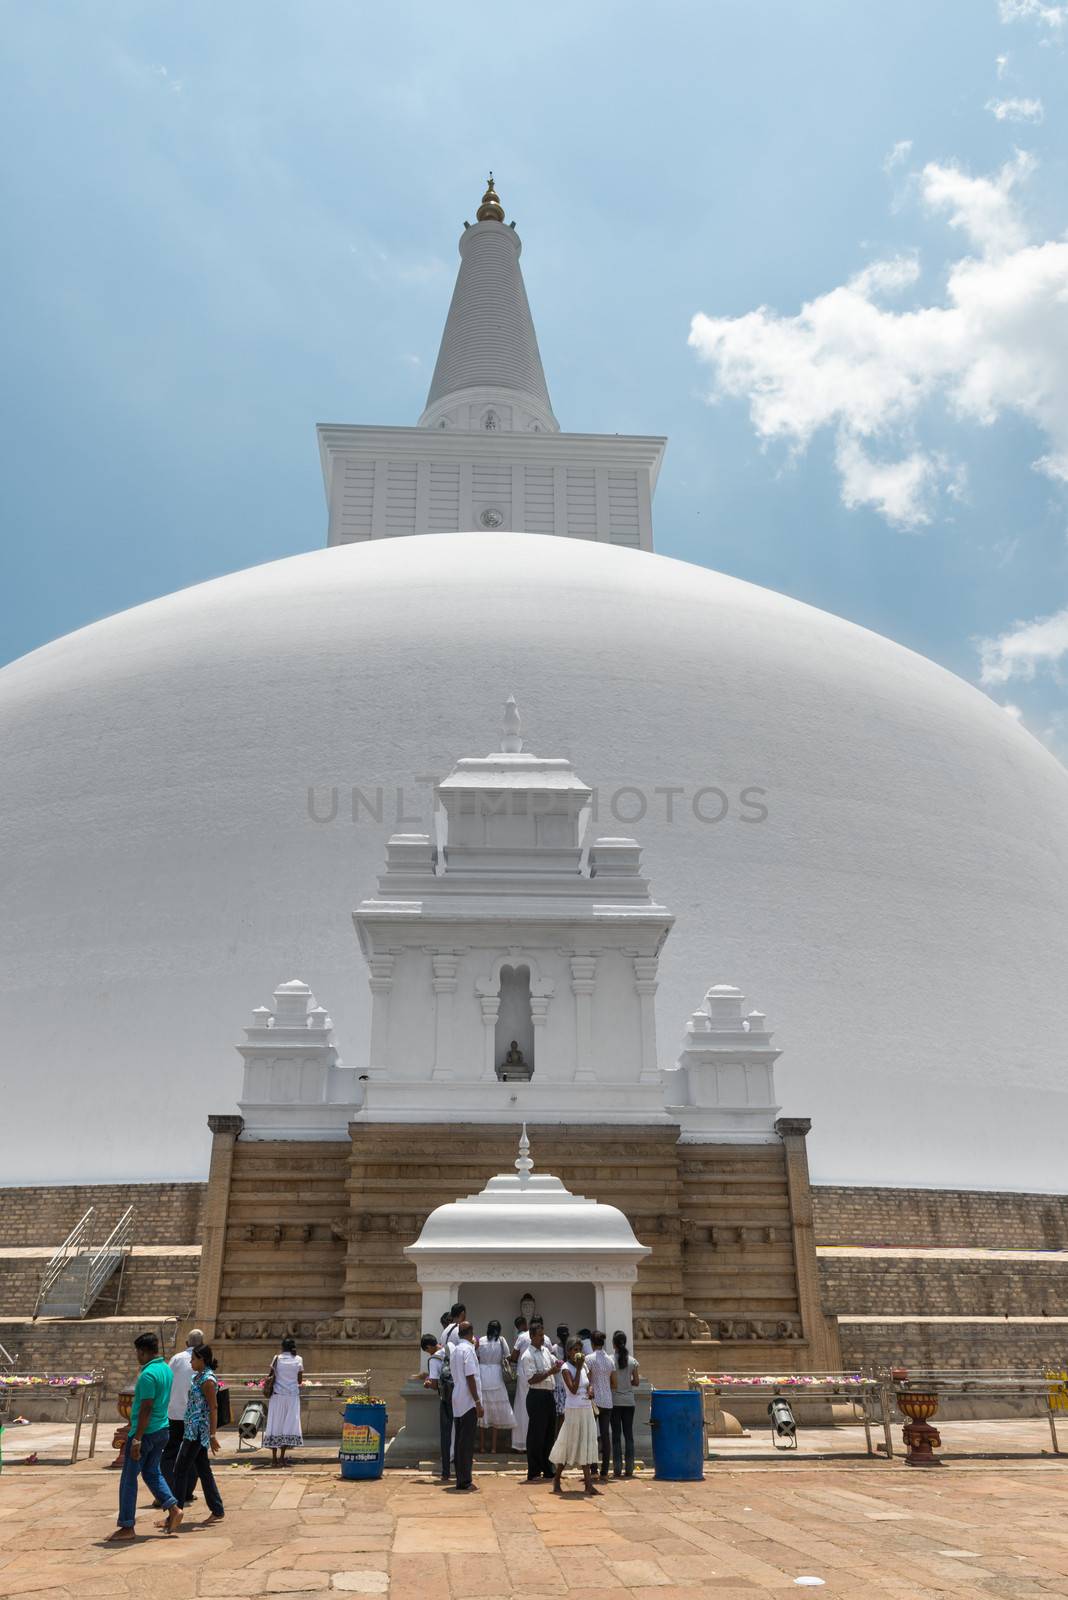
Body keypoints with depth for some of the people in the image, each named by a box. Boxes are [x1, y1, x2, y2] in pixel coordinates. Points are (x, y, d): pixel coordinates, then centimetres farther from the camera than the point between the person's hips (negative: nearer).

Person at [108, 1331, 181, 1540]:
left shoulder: (148, 1374, -20)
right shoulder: (166, 1369, 9)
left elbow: (146, 1409, -23)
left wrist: (137, 1439, -21)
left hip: (145, 1432, -9)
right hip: (162, 1430, 9)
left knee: (129, 1478, 3)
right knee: (152, 1472, 19)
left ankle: (126, 1527, 8)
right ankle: (173, 1508, 9)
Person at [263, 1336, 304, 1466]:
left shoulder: (277, 1358, -2)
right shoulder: (298, 1360, 1)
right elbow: (300, 1381, 4)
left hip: (278, 1395, -1)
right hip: (293, 1395, 1)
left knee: (275, 1425, 6)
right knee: (289, 1424, 5)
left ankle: (274, 1458, 6)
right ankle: (282, 1457, 2)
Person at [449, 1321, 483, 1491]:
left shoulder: (454, 1350, 13)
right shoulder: (468, 1349, -13)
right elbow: (470, 1377, -17)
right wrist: (478, 1402, -16)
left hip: (457, 1402, 8)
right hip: (468, 1402, -8)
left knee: (461, 1441, 12)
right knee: (467, 1442, -4)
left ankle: (461, 1479, 16)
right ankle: (464, 1481, -2)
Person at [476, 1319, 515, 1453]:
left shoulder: (480, 1341, 2)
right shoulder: (501, 1340, -1)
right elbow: (508, 1357, 0)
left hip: (482, 1377, 1)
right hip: (496, 1377, -1)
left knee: (483, 1410, 9)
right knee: (495, 1412, 6)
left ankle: (481, 1445, 13)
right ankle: (493, 1447, 7)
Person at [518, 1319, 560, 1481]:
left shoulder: (546, 1350, 11)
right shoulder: (527, 1356, -13)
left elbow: (554, 1365, 20)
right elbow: (532, 1379, -19)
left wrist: (557, 1366, -3)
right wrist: (550, 1372, -23)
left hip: (549, 1395, 8)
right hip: (537, 1396, -8)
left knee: (549, 1434, 15)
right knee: (536, 1436, -2)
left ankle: (548, 1470, 26)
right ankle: (533, 1473, 6)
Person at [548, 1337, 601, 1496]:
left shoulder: (584, 1366, 9)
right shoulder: (566, 1368, -11)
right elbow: (573, 1389, -22)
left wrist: (590, 1391, -2)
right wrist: (578, 1368, -21)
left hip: (587, 1409, 6)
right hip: (573, 1410, -6)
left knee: (586, 1445, 4)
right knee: (569, 1444, 1)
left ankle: (589, 1484, 5)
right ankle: (557, 1480, 17)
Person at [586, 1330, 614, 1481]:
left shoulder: (589, 1359, -8)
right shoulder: (609, 1359, 7)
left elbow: (586, 1380, -13)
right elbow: (613, 1382, 11)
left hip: (594, 1401, -5)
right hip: (607, 1402, 5)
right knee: (606, 1436, 5)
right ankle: (604, 1472, 6)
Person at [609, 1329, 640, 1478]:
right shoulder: (632, 1360, 1)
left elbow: (613, 1383, -12)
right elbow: (636, 1382, 4)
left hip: (615, 1401, -3)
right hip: (629, 1401, 3)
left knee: (616, 1435, 3)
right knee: (629, 1435, 8)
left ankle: (617, 1469, 3)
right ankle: (629, 1469, 8)